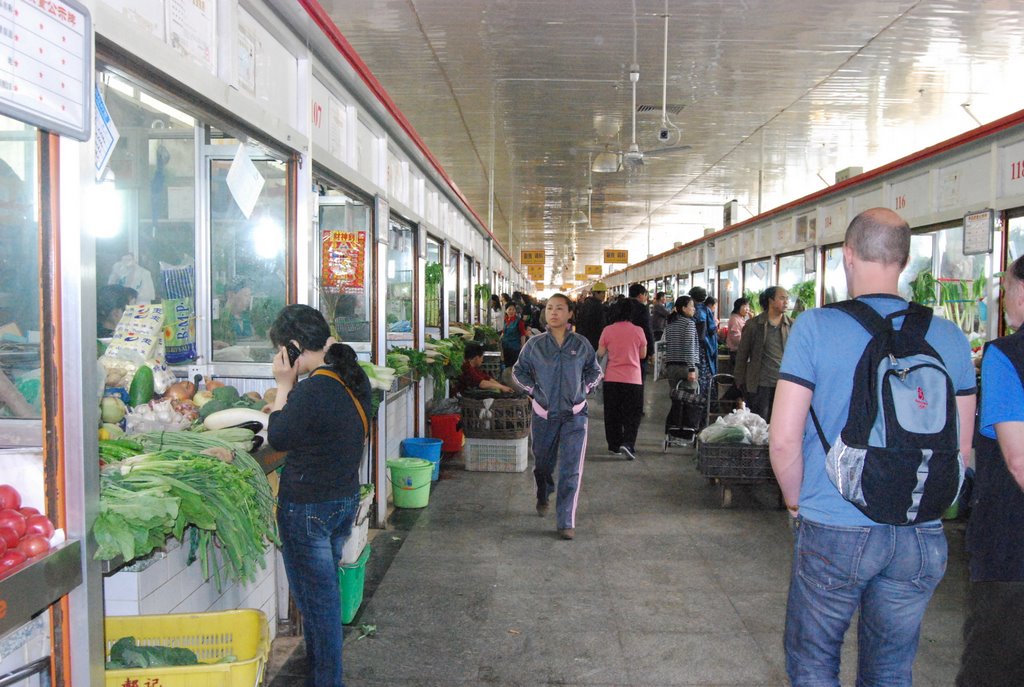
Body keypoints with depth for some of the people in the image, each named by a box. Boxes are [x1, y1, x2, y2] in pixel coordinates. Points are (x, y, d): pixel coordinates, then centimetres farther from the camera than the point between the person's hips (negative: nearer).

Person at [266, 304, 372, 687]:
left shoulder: (313, 390, -25)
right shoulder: (352, 376, 1)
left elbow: (278, 438, -12)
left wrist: (284, 385, -8)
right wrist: (293, 387, 3)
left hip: (308, 508, -9)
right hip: (346, 498, 9)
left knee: (315, 597, 6)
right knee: (324, 588, 23)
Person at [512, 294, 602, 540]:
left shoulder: (581, 344, -2)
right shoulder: (535, 344, -3)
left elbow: (595, 371, 14)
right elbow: (518, 371, 11)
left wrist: (584, 390, 3)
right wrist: (533, 391, 2)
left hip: (574, 415, -1)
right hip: (544, 414, 1)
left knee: (571, 469, -8)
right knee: (543, 464, 19)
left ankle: (566, 522, -1)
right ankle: (542, 497, 50)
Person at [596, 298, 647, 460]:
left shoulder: (607, 330, -4)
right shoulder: (638, 331, -4)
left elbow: (600, 353, 1)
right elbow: (643, 354, 5)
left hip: (612, 378, 1)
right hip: (633, 378, -1)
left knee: (612, 414, 13)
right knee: (632, 414, 5)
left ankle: (615, 445, 19)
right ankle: (628, 443, -11)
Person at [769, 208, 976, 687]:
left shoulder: (815, 327, -12)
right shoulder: (949, 338, 0)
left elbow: (783, 439, -13)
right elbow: (961, 448, 7)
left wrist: (798, 503, 4)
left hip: (834, 533, -4)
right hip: (920, 537, 4)